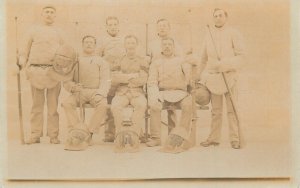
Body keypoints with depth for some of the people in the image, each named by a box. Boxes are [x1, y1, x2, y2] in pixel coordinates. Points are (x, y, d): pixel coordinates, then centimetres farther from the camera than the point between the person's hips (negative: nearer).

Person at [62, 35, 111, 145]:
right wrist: (73, 87, -13)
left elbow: (105, 81, 1)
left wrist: (100, 94, -19)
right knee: (67, 103, -29)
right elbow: (66, 81, 12)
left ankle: (89, 133, -25)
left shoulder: (101, 62, 15)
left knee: (103, 105, -34)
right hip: (79, 92, 2)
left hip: (95, 92, -1)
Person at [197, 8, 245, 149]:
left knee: (232, 109, -4)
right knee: (215, 110, 7)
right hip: (213, 76, 3)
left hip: (229, 76, -3)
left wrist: (227, 66, -15)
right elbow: (204, 57, 18)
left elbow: (241, 54, -2)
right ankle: (214, 138, 11)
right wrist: (200, 76, 16)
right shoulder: (209, 35, 13)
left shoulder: (233, 34, 2)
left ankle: (235, 139, 1)